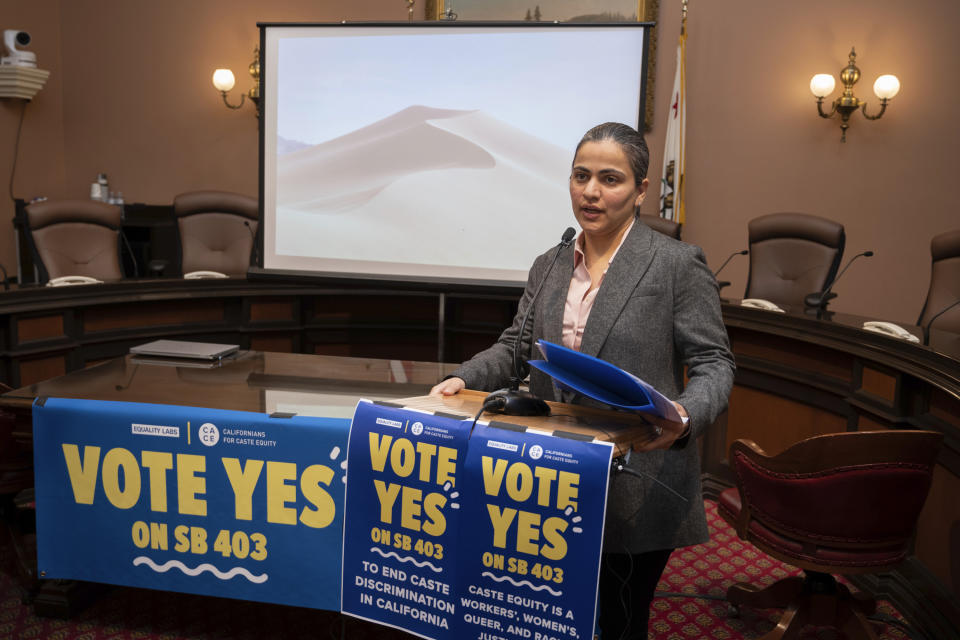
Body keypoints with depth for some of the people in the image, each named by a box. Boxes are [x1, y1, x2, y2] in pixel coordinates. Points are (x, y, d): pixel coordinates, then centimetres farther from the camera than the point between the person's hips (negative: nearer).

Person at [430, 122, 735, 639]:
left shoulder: (678, 264, -5)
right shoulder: (547, 266, 11)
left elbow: (712, 362, -6)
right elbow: (516, 346, 12)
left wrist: (686, 414, -26)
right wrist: (464, 378, -6)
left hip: (635, 494, -4)